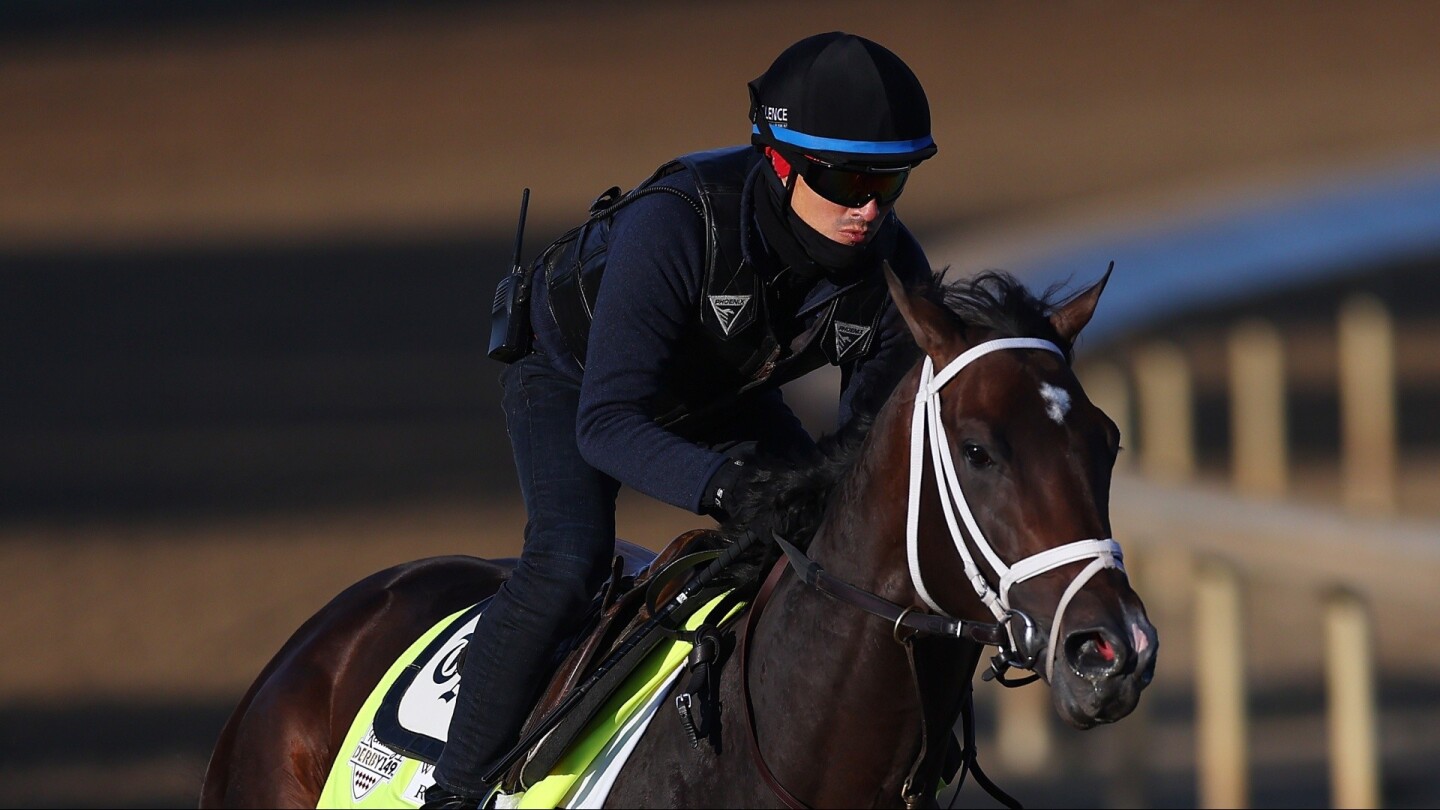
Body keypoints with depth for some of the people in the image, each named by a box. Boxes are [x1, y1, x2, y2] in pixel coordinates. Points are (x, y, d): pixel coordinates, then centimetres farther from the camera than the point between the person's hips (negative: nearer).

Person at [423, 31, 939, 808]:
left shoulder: (892, 269, -28)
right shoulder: (675, 224, -44)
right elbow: (606, 423, -46)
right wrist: (729, 487, -61)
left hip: (723, 395, 6)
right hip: (574, 373, -6)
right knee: (568, 560, -28)